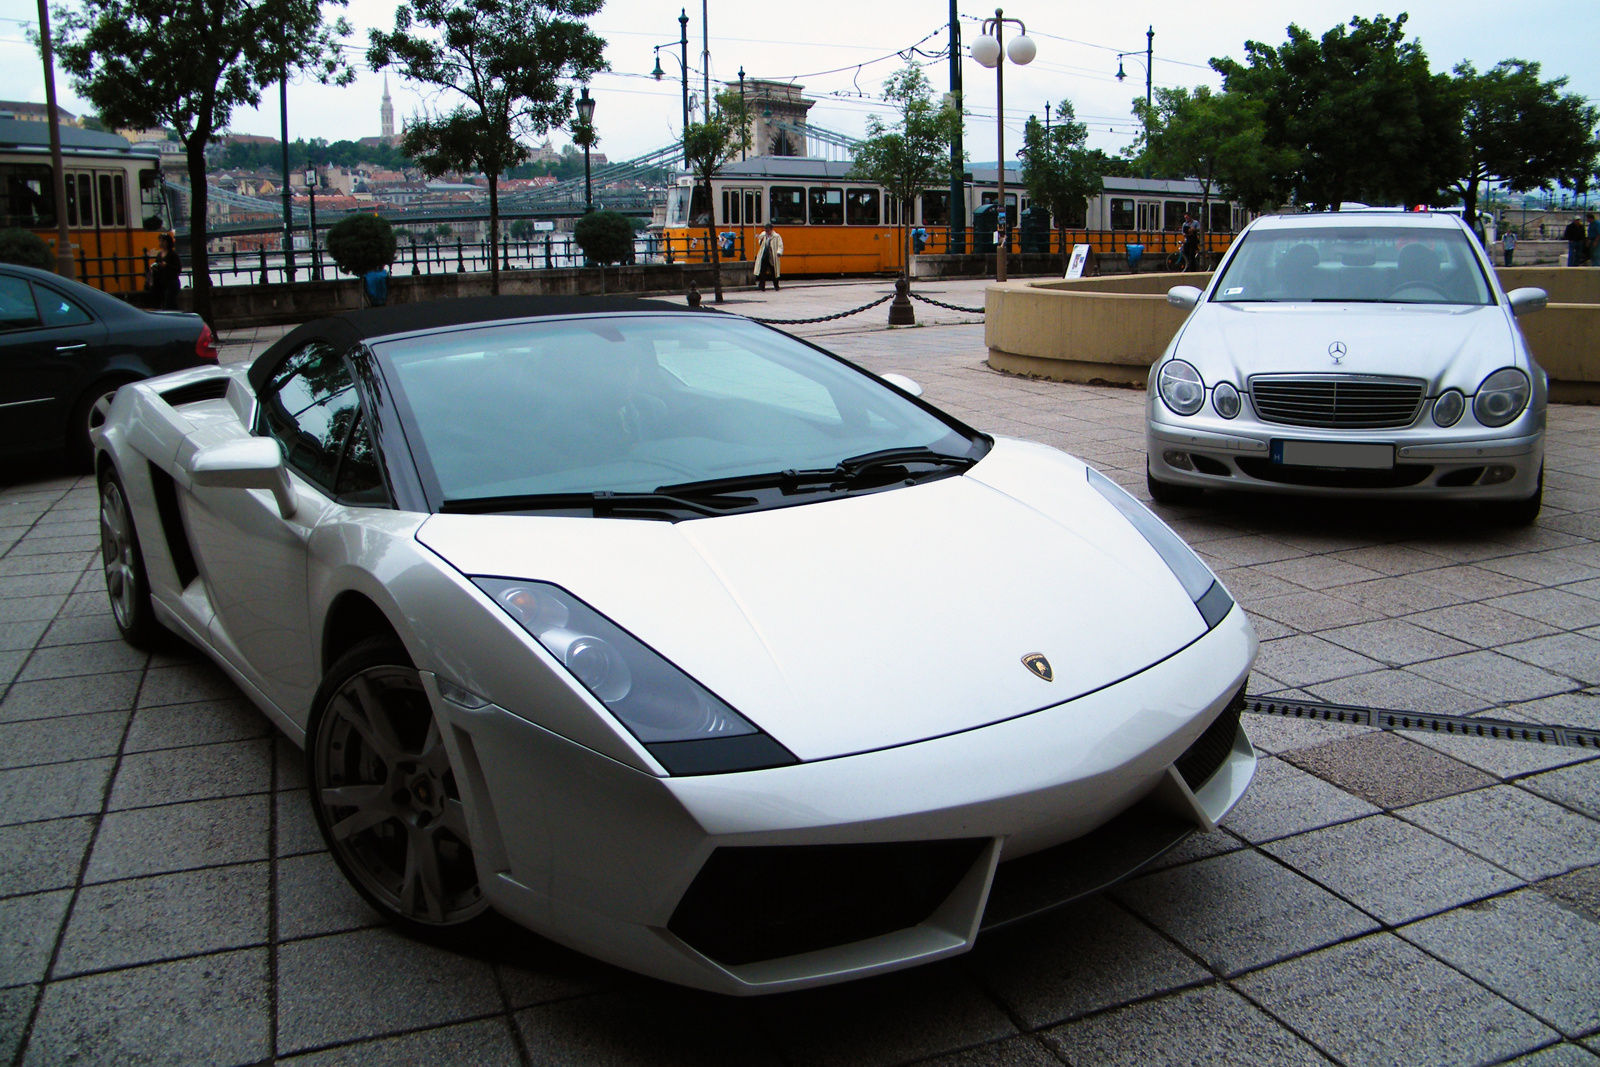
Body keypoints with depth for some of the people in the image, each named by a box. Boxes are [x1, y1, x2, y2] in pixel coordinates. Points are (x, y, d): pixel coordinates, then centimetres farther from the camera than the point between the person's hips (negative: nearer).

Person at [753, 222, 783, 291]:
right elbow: (760, 243, 22)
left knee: (774, 273, 6)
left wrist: (779, 253, -24)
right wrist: (760, 240, -1)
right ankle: (761, 287, 0)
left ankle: (776, 287, 19)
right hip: (763, 257, 3)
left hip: (772, 258, -3)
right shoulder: (763, 235, 10)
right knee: (762, 272, -2)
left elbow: (780, 246, -7)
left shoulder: (777, 236, -4)